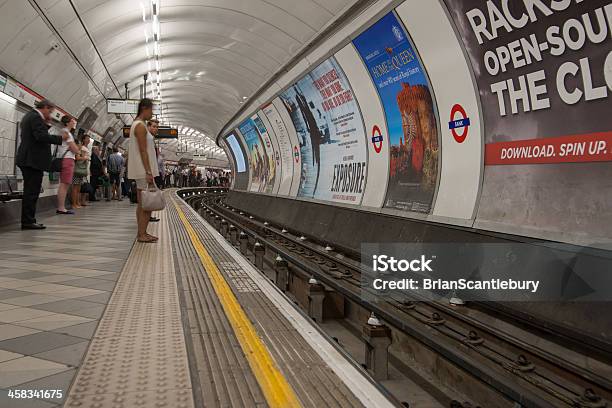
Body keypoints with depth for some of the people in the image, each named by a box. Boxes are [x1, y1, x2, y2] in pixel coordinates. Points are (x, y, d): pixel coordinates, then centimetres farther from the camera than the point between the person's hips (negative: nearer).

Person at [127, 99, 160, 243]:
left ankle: (142, 233, 16)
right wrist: (148, 172, -21)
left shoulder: (136, 125, 20)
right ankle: (142, 234, -6)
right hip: (144, 170, -10)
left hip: (141, 171, 10)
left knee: (142, 203, 11)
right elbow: (143, 151, -18)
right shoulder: (141, 126, -12)